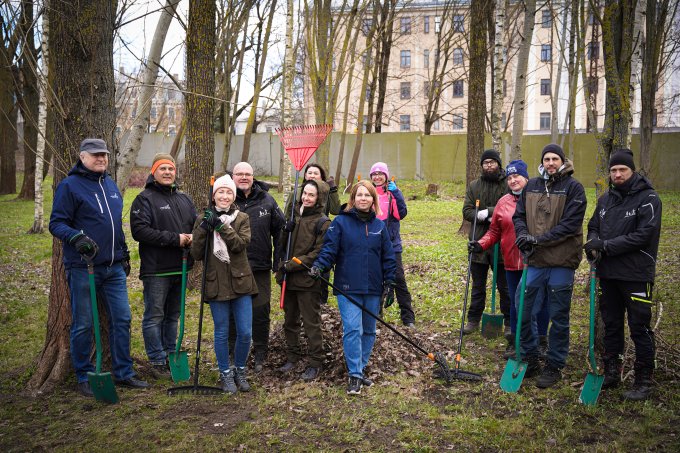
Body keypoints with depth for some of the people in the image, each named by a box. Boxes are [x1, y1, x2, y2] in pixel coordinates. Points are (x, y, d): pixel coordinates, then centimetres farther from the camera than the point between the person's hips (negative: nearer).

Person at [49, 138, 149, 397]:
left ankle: (123, 373, 19)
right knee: (83, 324, 3)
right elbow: (56, 223, -10)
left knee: (122, 319, 7)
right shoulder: (69, 186, -6)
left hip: (114, 268, 6)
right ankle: (84, 378, 17)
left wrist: (124, 254, 22)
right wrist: (76, 237, -28)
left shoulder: (110, 184, 16)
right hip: (83, 268, -6)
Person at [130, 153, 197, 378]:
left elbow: (197, 224, 22)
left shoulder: (184, 199, 15)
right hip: (156, 269, -7)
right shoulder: (144, 199, -6)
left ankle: (171, 355, 27)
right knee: (154, 316, 0)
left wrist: (193, 238, -3)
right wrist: (174, 238, -19)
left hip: (180, 268, 7)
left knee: (173, 315, 16)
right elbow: (139, 230, -17)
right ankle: (157, 361, 9)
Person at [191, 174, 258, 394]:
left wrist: (220, 225, -22)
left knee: (245, 332, 3)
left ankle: (240, 371, 24)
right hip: (216, 284, 0)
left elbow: (241, 243, -15)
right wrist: (204, 229, -17)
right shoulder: (203, 220, 3)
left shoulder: (242, 219, 3)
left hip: (240, 282, 1)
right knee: (222, 333, 7)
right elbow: (196, 254, -4)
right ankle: (226, 374, 24)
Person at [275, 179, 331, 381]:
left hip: (308, 281, -6)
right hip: (288, 278, 6)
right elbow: (282, 242, 14)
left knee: (311, 323, 3)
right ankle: (292, 356, 31)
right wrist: (281, 264, -4)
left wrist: (292, 265, -16)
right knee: (290, 320, 16)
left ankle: (315, 362, 15)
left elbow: (318, 254, -14)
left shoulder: (323, 223, -9)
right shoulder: (294, 215, 8)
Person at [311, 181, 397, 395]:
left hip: (373, 290, 4)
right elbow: (329, 248, -6)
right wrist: (319, 265, -23)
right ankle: (355, 375, -3)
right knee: (352, 329, -11)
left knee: (369, 331, 12)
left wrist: (389, 283, 8)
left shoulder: (379, 225, 9)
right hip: (348, 288, -4)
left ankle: (360, 368, 27)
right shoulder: (341, 222, -1)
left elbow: (388, 257, 11)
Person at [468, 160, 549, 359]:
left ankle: (541, 340, 25)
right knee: (515, 303, 13)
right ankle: (515, 341, 25)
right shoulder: (503, 202, 7)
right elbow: (494, 231, 10)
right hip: (512, 262, 3)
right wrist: (481, 244, -4)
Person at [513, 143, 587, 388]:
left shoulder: (573, 187, -6)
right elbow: (519, 215, 12)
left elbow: (570, 224, -14)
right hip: (535, 260, 5)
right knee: (523, 312, 8)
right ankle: (529, 359, 26)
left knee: (558, 317, 7)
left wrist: (538, 239, -19)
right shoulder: (531, 186, 8)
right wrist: (523, 233, -10)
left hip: (561, 262, -4)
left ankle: (554, 366, 21)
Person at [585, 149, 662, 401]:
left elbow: (644, 235, -18)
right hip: (608, 273, 6)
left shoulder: (648, 198, -9)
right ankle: (611, 373, 27)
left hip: (636, 275, -6)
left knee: (640, 328, 2)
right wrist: (594, 243, -9)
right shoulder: (605, 199, 12)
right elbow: (593, 227, 14)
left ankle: (644, 381, 14)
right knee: (611, 325, 15)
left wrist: (606, 246, -19)